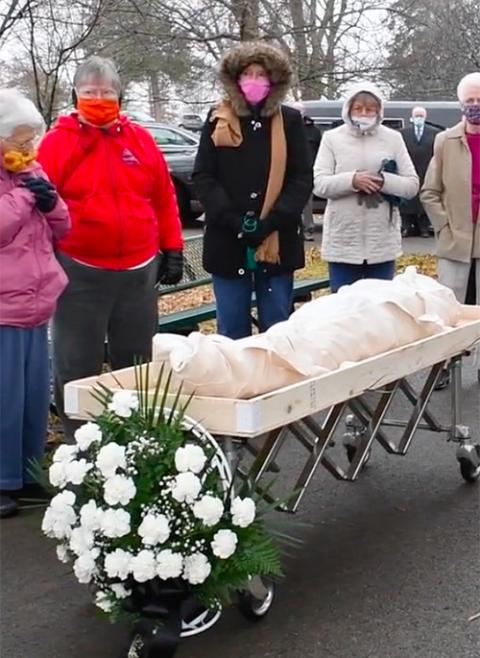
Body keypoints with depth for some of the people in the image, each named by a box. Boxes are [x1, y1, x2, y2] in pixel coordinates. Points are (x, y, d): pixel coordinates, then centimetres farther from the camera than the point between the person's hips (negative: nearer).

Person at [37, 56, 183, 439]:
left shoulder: (140, 139, 7)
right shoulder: (58, 141, -3)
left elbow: (164, 197, 10)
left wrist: (172, 249, 7)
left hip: (139, 271, 4)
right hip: (80, 274, -3)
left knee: (138, 362, 14)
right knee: (77, 366, 3)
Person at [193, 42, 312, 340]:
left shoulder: (290, 121, 5)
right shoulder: (218, 120, 5)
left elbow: (303, 179, 1)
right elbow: (203, 176, 0)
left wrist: (271, 223, -12)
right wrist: (234, 221, -12)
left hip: (277, 242, 0)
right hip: (228, 241, 0)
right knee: (232, 331, 6)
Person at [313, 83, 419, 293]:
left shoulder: (393, 139, 6)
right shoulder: (332, 138, 3)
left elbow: (412, 185, 3)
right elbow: (320, 184, -5)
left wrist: (385, 181, -16)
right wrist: (351, 180, -21)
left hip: (382, 242, 1)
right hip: (342, 241, -1)